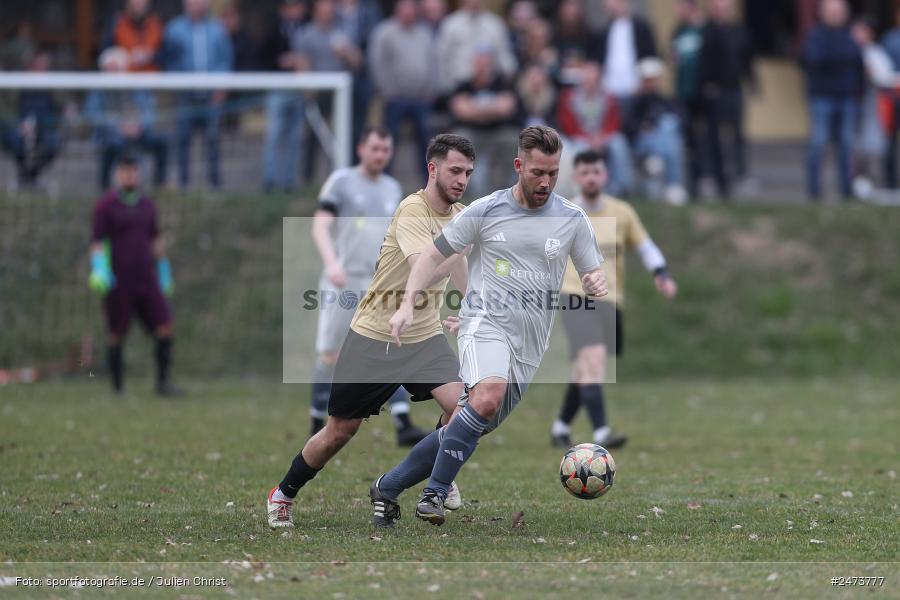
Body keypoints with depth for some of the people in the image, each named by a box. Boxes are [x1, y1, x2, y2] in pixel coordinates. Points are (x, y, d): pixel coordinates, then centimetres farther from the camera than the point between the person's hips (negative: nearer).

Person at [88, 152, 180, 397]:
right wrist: (99, 271, -22)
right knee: (117, 336, 1)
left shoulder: (146, 204, 12)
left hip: (146, 280, 4)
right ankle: (118, 388, 11)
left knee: (164, 328, -7)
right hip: (117, 282, -4)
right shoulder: (105, 205, -4)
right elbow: (97, 242, -7)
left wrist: (164, 273, 22)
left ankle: (163, 383, -2)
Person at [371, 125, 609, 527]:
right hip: (486, 322, -4)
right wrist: (408, 303, -5)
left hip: (530, 343, 4)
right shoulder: (485, 211, 0)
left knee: (467, 427, 4)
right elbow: (435, 254, 8)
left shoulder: (572, 220, 7)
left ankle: (387, 488, 20)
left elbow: (594, 275, 14)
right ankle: (435, 494, -26)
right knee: (488, 397, -33)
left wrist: (597, 284, -11)